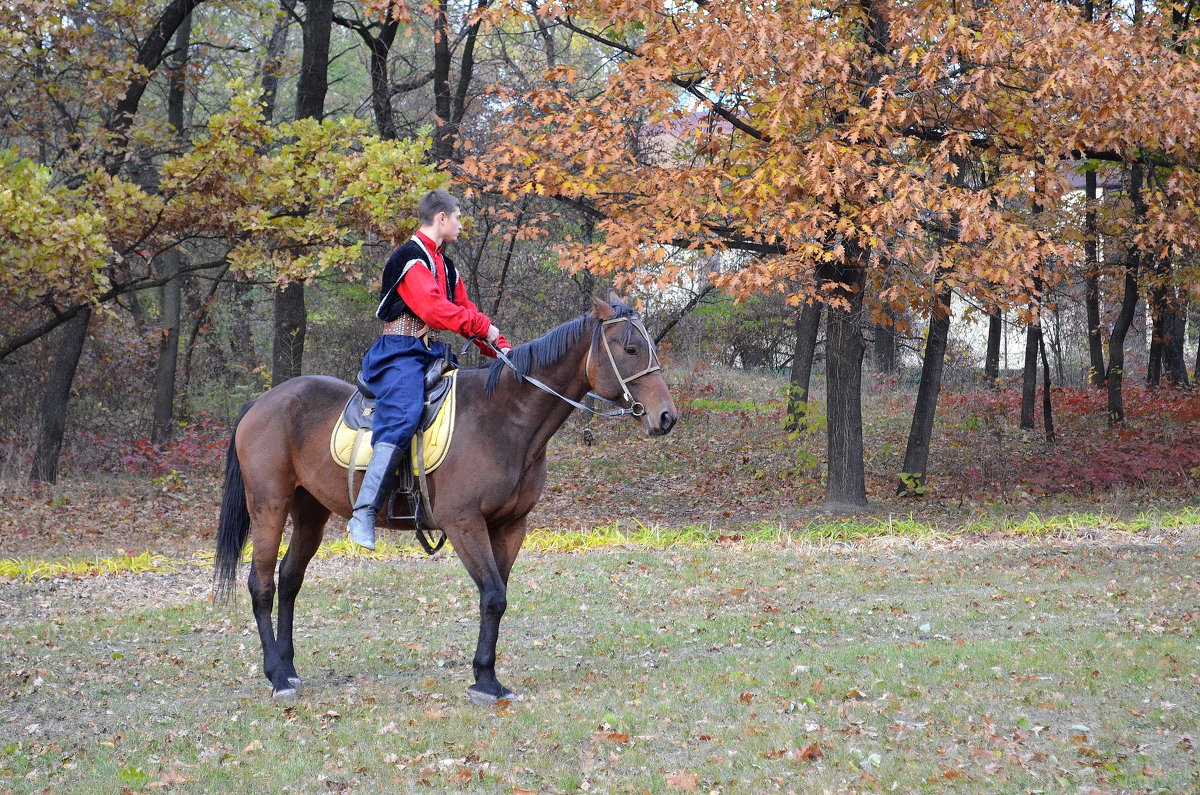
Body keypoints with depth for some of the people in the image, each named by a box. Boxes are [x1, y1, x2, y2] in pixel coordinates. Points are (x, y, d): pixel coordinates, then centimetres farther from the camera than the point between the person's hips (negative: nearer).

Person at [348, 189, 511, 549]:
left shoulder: (445, 265, 22)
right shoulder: (409, 258, -9)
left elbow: (465, 310, 22)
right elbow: (432, 308, -21)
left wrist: (500, 346, 9)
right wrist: (483, 326, -17)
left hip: (434, 353, 10)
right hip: (401, 353, -10)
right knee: (402, 419, -29)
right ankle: (363, 514, -31)